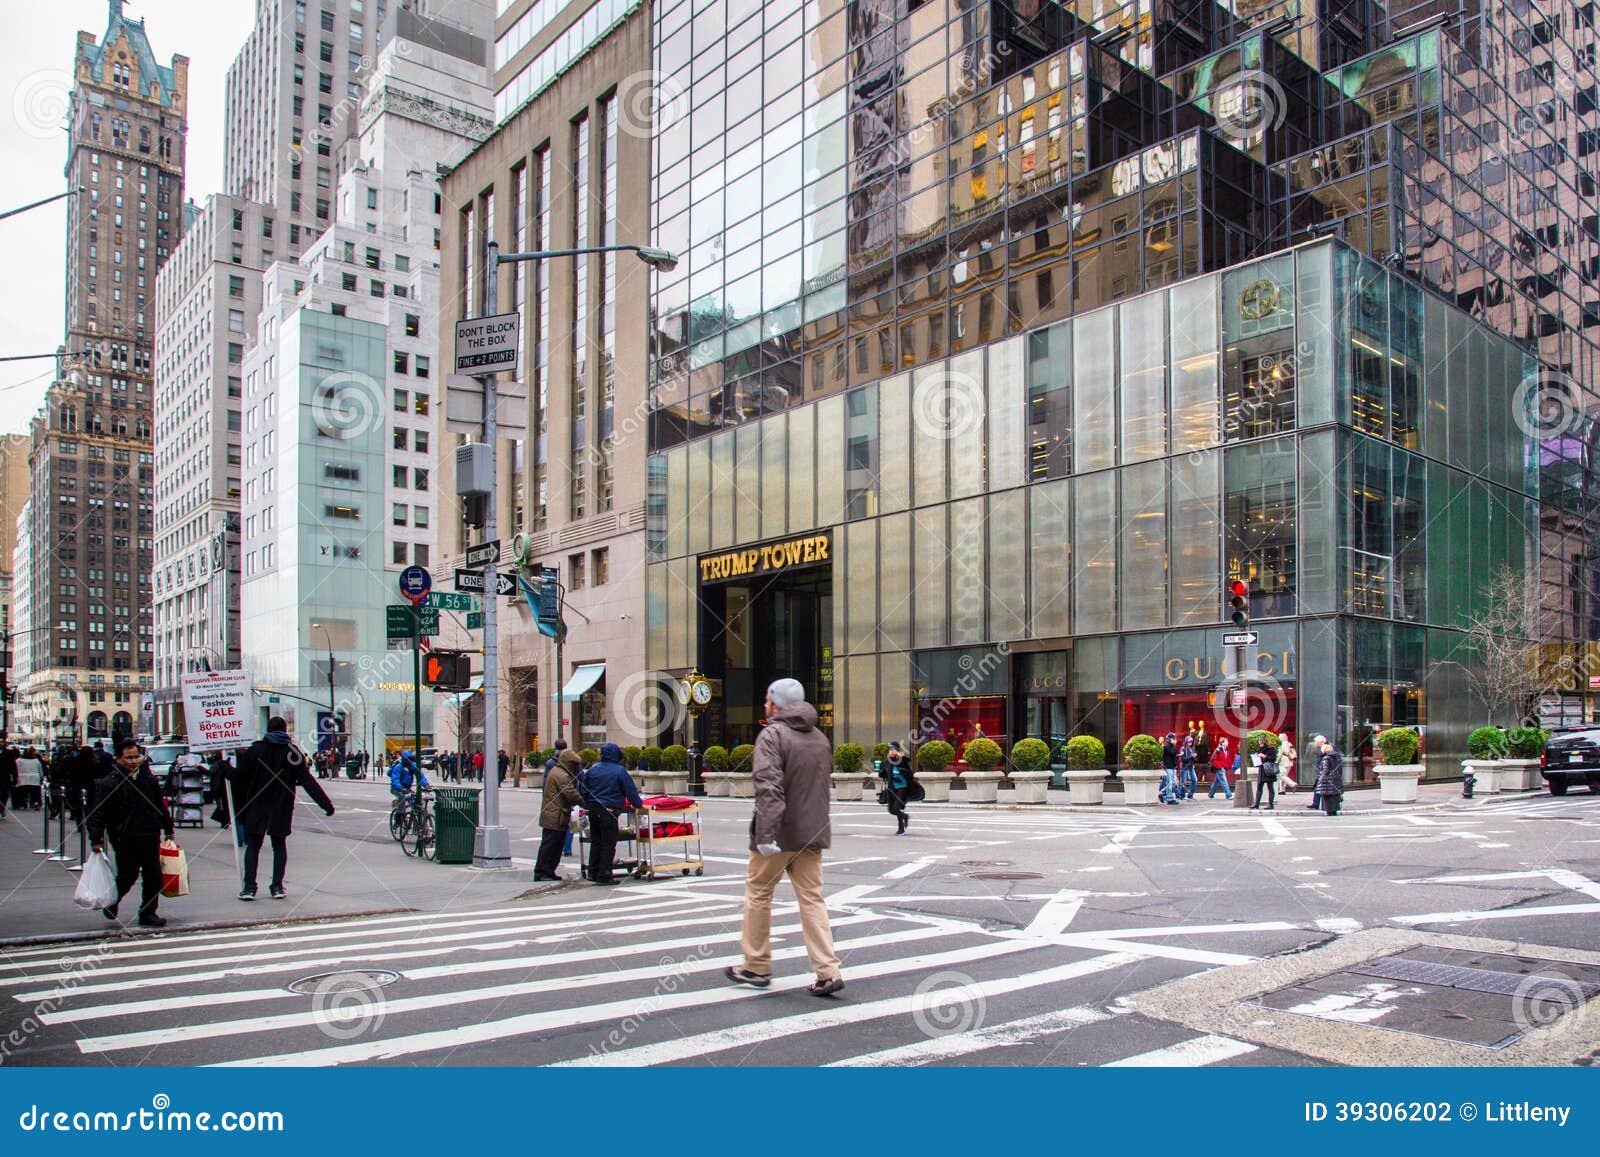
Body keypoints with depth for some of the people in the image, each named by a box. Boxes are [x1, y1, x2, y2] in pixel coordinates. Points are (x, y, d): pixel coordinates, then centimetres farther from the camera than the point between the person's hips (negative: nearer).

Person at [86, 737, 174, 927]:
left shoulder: (149, 778, 8)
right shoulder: (109, 784, -7)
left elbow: (161, 805, 17)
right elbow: (97, 814, -9)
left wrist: (168, 829, 18)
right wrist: (96, 840, -16)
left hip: (150, 838, 4)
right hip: (125, 840, -4)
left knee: (154, 876, 2)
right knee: (128, 876, 0)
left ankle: (148, 912, 16)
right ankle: (111, 902, 30)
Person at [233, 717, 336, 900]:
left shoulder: (254, 751, 0)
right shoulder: (293, 752, -2)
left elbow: (239, 780, 1)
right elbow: (308, 781, -8)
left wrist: (239, 808, 10)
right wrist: (326, 804, -9)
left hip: (256, 809, 0)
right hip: (282, 809, 0)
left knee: (253, 845, 8)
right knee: (279, 845, 12)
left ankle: (249, 887, 0)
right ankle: (277, 886, 8)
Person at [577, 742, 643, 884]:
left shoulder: (592, 770, 8)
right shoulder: (620, 771, -7)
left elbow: (583, 790, 13)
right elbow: (631, 791, -4)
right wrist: (638, 804, 10)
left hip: (593, 810, 6)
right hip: (609, 811, -6)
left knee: (595, 842, 16)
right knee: (608, 843, 1)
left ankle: (593, 873, 19)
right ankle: (604, 875, 0)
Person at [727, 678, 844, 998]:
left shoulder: (772, 735, -12)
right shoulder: (820, 738, 12)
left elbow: (769, 788, -24)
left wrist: (766, 835, -27)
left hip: (779, 836, -6)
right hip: (812, 834, 6)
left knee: (758, 894, 10)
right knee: (811, 899, 9)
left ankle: (756, 967, 20)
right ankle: (828, 971, 2)